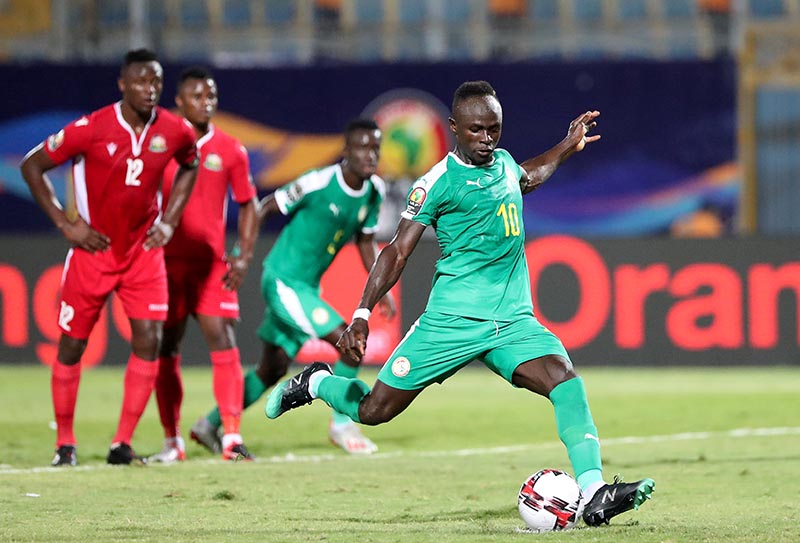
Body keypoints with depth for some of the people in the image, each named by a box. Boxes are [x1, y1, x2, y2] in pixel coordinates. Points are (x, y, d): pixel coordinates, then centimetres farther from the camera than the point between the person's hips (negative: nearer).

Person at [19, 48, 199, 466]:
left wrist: (169, 221, 7)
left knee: (149, 339, -10)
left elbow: (189, 166, 18)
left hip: (143, 251, 2)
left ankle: (122, 444, -2)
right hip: (94, 248, -2)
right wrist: (66, 223, -12)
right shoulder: (92, 129, -18)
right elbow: (32, 166, -8)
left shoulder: (174, 131, -7)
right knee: (72, 345, 3)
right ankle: (64, 443, 18)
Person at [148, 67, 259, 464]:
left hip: (211, 263, 0)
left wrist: (243, 257, 1)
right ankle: (172, 442, 15)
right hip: (167, 262, 0)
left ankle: (232, 438, -14)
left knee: (223, 342, -12)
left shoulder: (230, 151, 4)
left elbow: (248, 204, 12)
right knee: (166, 349, 5)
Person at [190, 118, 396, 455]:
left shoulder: (373, 191, 2)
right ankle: (342, 425, 0)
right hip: (283, 279, -8)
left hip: (307, 286, 8)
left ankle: (210, 425, 29)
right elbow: (265, 208, -12)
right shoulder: (319, 183, -20)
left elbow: (365, 242, 15)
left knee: (273, 369, 15)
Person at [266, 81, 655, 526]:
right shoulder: (440, 180, -6)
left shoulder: (504, 163, 14)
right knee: (374, 410, -1)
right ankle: (316, 383, 32)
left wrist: (570, 145, 37)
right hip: (451, 320, -4)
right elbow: (399, 251, -4)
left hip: (513, 321, 4)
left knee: (566, 380, -22)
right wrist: (362, 314, -11)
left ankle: (595, 496, -30)